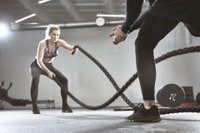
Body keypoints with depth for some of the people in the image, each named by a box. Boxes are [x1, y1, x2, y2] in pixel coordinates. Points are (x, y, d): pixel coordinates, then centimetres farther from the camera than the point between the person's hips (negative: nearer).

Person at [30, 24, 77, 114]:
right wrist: (48, 72, -45)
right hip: (37, 65, -5)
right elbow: (39, 61, -33)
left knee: (64, 81, -8)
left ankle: (65, 106, 3)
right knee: (35, 80, -35)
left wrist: (74, 49, -51)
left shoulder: (59, 42, -15)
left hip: (49, 65, 5)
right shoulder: (43, 43, -28)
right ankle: (34, 107, -28)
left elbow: (71, 48, -26)